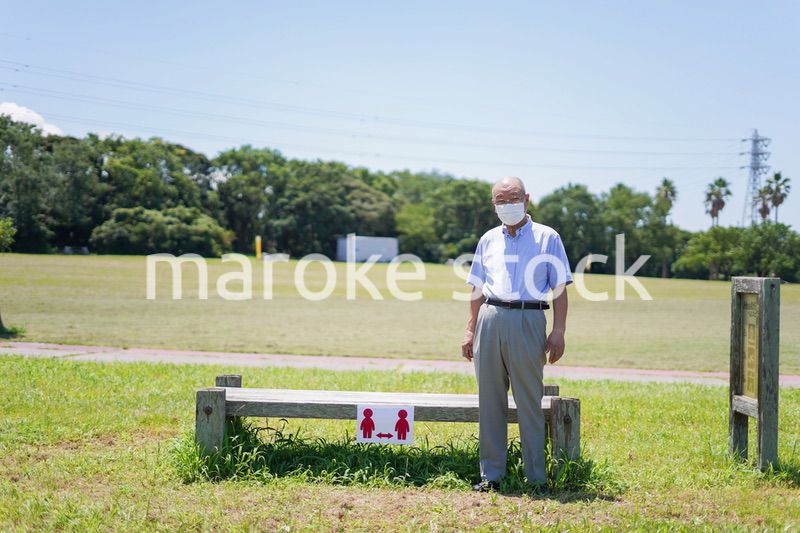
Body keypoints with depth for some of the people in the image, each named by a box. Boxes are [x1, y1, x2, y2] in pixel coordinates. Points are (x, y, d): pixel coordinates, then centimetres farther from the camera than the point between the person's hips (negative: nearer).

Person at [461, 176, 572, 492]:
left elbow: (560, 289, 3)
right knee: (490, 401, 4)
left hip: (527, 321, -3)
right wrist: (470, 330, 12)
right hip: (490, 320, 4)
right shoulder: (488, 240, 16)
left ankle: (536, 477, 5)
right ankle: (491, 474, 11)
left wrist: (558, 332, -6)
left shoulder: (547, 238, 6)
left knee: (530, 403, -2)